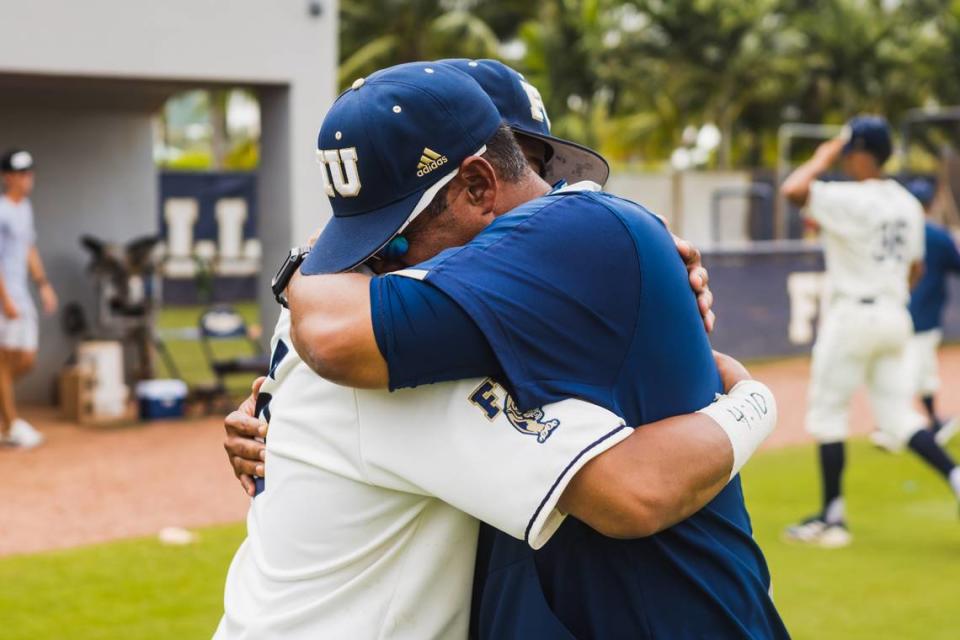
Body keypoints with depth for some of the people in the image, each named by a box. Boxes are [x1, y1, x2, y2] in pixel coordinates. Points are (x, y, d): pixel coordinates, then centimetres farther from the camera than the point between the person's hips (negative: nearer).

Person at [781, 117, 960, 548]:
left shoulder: (851, 200, -15)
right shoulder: (907, 204, 10)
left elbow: (792, 190, -27)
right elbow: (915, 268, 16)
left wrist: (823, 158, -12)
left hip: (855, 314, -7)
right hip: (896, 316, 8)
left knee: (827, 413, 4)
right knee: (897, 416, 11)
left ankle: (832, 519, 7)